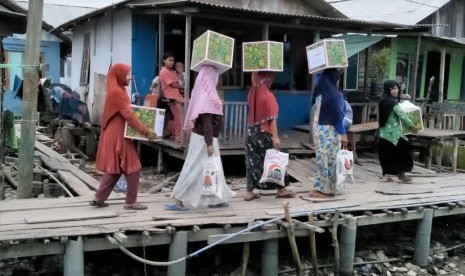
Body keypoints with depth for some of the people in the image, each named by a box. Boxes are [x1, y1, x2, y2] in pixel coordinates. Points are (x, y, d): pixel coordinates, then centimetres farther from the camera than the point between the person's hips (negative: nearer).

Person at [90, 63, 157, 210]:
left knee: (115, 168, 14)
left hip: (117, 134, 10)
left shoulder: (117, 90, 15)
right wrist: (145, 131, -23)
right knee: (132, 167, -3)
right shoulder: (117, 92, -16)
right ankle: (131, 202, 3)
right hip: (118, 135, -10)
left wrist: (142, 129, 10)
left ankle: (99, 198, 16)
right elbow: (128, 115, -22)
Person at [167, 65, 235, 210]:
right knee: (196, 168, -5)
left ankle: (215, 199, 23)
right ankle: (178, 199, -2)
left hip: (204, 137, 10)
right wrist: (209, 143, -24)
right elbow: (206, 122, -24)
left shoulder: (204, 94, 9)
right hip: (204, 139, -10)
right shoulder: (207, 96, -19)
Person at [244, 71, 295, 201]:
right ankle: (281, 189, 16)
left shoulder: (252, 93, 1)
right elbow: (272, 118, -18)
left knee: (252, 161, 9)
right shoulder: (268, 96, -16)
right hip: (264, 133, -6)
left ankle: (250, 192, 10)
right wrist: (275, 136, -18)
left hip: (251, 131, 6)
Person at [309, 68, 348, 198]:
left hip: (318, 130, 7)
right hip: (329, 131, -7)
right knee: (330, 159, 2)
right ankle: (327, 188, 8)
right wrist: (343, 134, -12)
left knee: (322, 158, 13)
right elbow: (338, 116, -16)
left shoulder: (319, 92, 6)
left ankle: (320, 187, 17)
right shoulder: (335, 95, -16)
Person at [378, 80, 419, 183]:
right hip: (393, 132, -8)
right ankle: (401, 174, 10)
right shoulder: (393, 102, -16)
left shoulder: (383, 101, 10)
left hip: (384, 132, 8)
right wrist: (412, 126, -11)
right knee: (403, 150, 3)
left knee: (386, 154, 9)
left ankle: (386, 175, 10)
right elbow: (402, 115, -19)